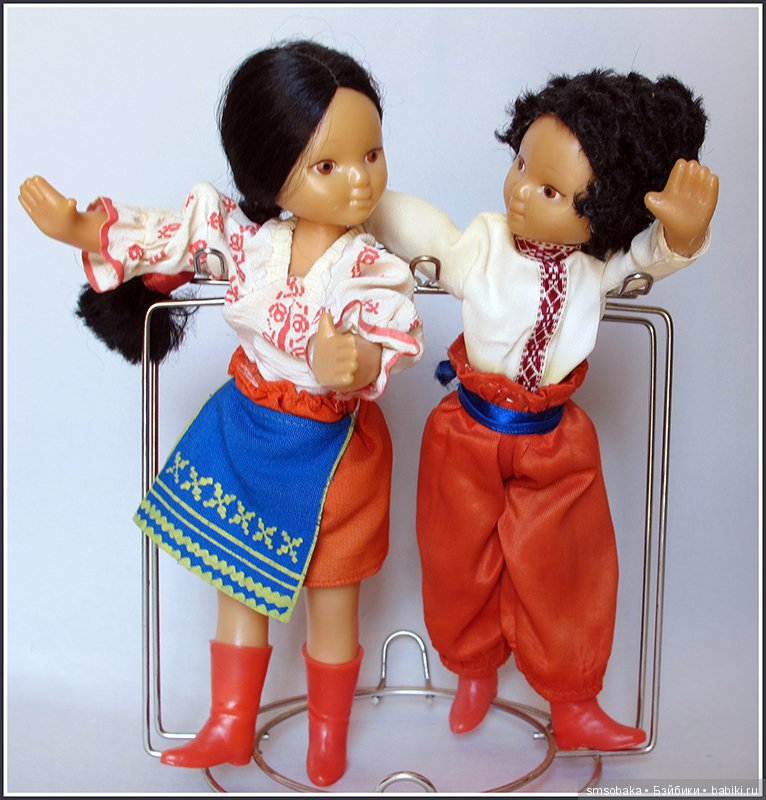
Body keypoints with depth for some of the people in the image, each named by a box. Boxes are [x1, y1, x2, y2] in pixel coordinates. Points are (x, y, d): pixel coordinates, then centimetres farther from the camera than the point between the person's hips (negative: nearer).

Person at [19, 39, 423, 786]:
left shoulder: (371, 266, -23)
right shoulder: (245, 230, -10)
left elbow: (396, 334, -38)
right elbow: (171, 233, 2)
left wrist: (356, 363, -59)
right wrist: (80, 228, -5)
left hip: (328, 446, -5)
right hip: (245, 427, 5)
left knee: (329, 597, 13)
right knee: (237, 579, 19)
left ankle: (328, 736, 41)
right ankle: (230, 726, 41)